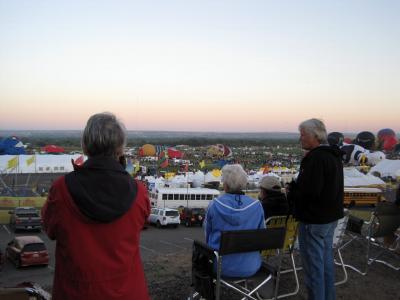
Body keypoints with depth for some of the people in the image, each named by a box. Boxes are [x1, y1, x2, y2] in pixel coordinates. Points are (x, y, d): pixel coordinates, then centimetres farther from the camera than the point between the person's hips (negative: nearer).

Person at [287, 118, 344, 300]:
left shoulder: (316, 158, -23)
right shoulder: (334, 155, 10)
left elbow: (309, 191, -28)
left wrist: (292, 193, -9)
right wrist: (296, 187, 7)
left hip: (314, 221, -10)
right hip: (331, 217, 10)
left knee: (313, 266, 1)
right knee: (326, 261, 20)